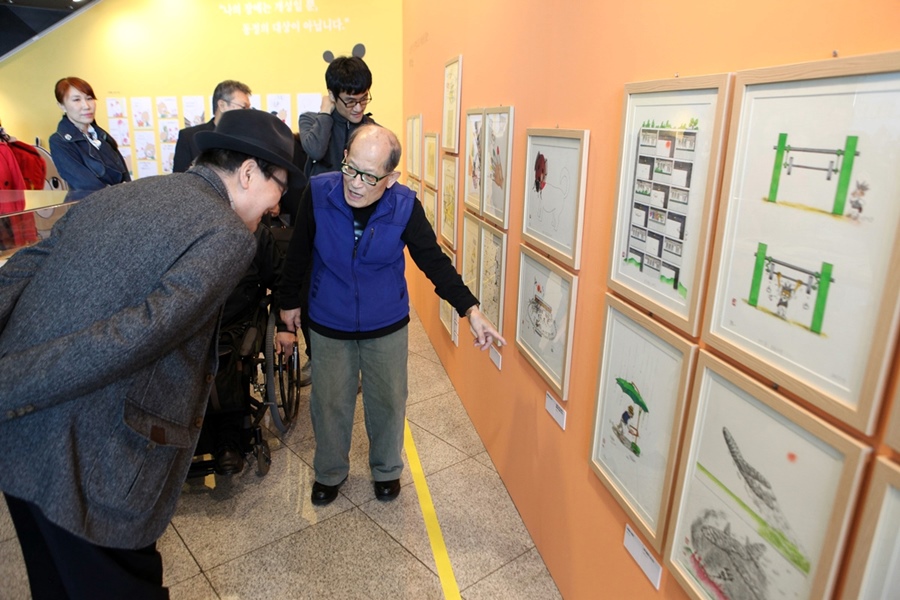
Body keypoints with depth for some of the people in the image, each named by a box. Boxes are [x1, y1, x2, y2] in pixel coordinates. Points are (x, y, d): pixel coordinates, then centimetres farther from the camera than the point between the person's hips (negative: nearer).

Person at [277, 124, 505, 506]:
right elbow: (298, 252, -3)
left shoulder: (405, 206, -18)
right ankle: (330, 472, 42)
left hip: (387, 326, 0)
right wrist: (289, 300, 8)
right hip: (328, 325, 1)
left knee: (388, 402, 15)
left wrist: (470, 309, -20)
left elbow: (434, 261, -11)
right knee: (329, 402, 15)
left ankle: (387, 469, 43)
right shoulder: (318, 193, -17)